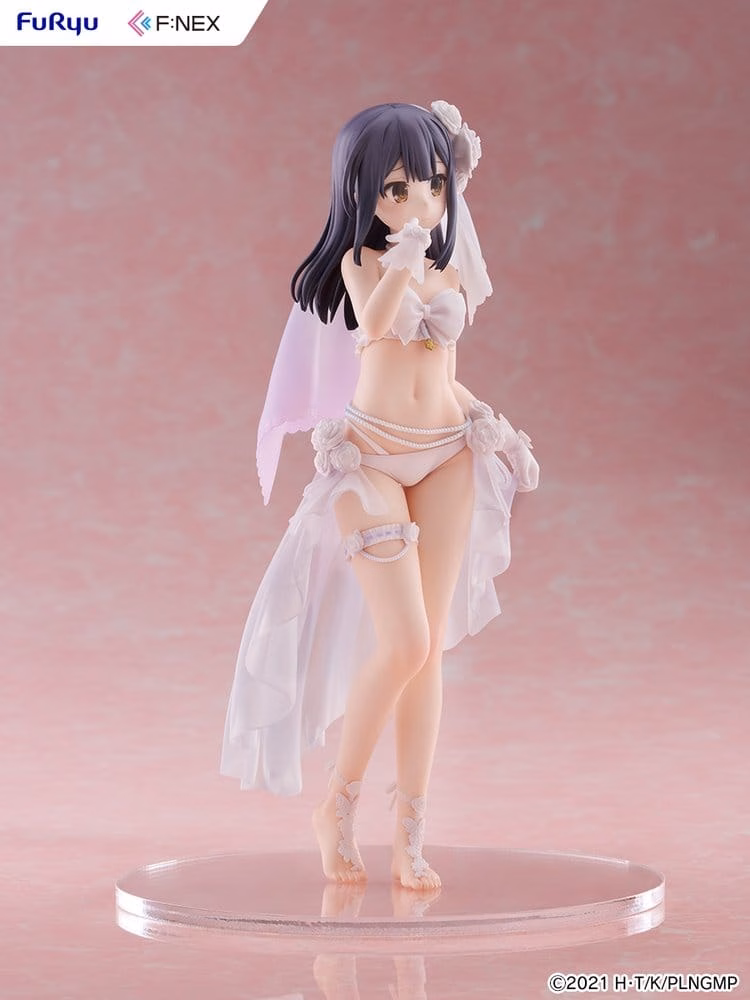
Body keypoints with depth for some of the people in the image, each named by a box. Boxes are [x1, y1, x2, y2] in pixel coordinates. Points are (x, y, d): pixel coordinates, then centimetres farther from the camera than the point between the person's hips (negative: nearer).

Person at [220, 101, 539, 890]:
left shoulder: (450, 271, 12)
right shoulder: (360, 261, -2)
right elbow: (372, 326, -24)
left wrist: (495, 426, 8)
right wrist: (404, 257, -32)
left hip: (447, 454, 5)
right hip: (372, 456, -5)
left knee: (431, 647, 1)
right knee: (405, 643, -14)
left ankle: (411, 838, 5)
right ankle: (337, 806, 6)